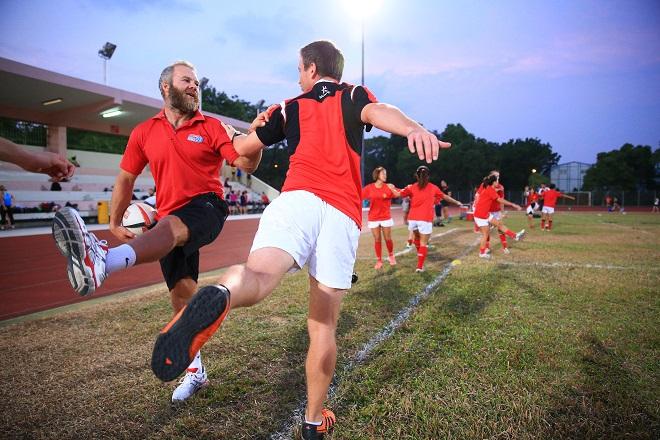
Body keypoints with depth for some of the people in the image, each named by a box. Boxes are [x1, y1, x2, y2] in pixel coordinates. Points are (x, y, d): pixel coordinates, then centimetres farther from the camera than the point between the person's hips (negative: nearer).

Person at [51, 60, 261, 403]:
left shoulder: (211, 127, 3)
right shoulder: (144, 133, 10)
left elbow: (245, 163, -8)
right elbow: (126, 179, 17)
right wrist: (114, 222, 15)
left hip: (206, 208, -3)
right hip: (169, 222, 4)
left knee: (170, 227, -38)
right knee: (181, 296, 5)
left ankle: (103, 260, -67)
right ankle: (195, 370, 21)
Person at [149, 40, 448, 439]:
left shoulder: (291, 108, 25)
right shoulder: (354, 95, 22)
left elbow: (242, 147, 34)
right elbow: (376, 112, -4)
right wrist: (413, 127, -25)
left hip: (299, 197, 0)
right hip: (344, 215, 1)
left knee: (258, 276, -25)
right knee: (324, 325, 9)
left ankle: (218, 297, -61)